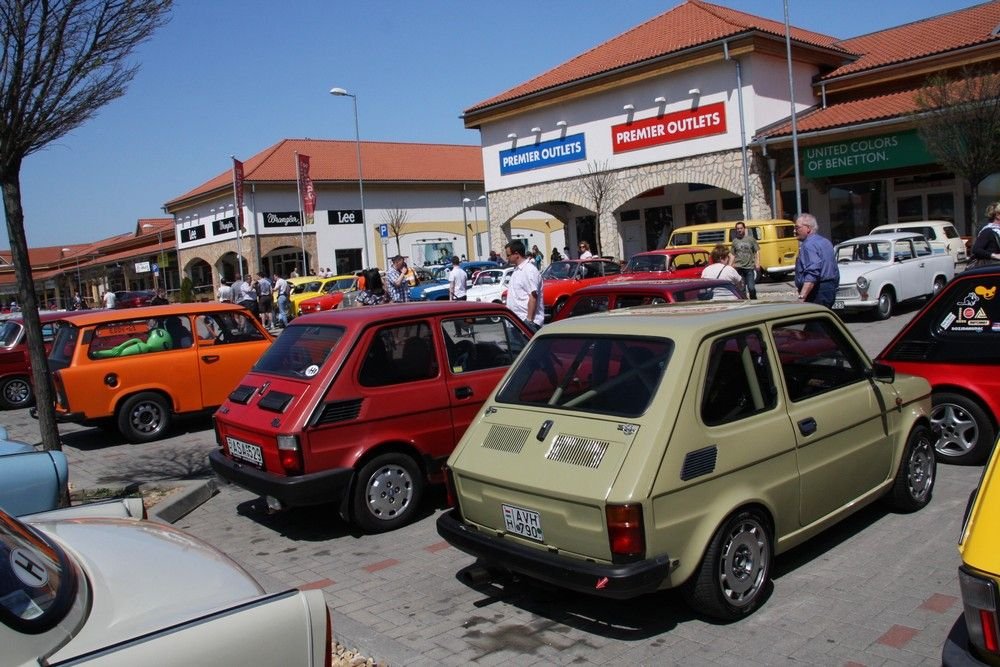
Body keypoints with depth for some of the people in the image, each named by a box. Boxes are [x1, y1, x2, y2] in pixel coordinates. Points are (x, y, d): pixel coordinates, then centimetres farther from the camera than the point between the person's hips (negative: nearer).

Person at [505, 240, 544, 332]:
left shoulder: (529, 270, -15)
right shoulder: (517, 270, 15)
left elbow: (533, 297, -20)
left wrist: (529, 320, -23)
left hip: (527, 320, -10)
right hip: (517, 321, 10)